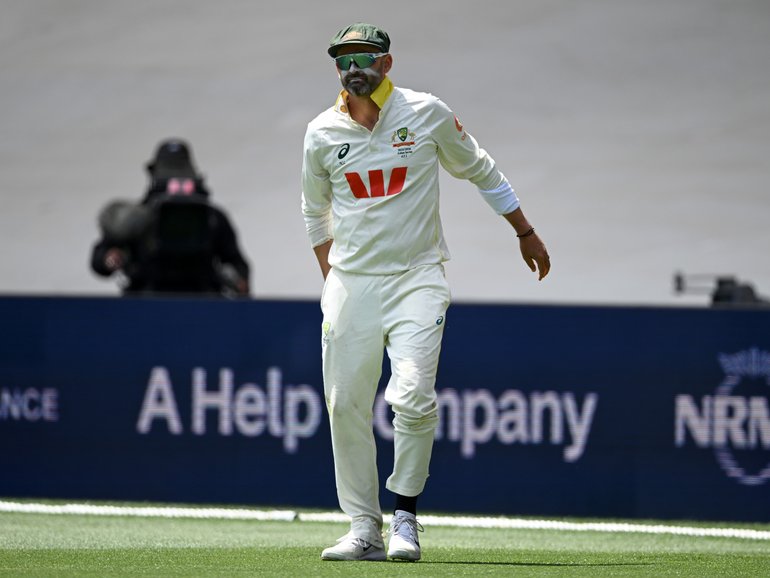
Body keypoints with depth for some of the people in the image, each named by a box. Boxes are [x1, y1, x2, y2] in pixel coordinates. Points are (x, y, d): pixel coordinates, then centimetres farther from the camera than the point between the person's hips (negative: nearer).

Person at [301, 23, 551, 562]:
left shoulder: (427, 114, -3)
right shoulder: (323, 133, 4)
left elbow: (479, 170, 11)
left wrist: (526, 233, 15)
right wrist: (332, 279, 15)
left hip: (417, 279, -3)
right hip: (351, 283, 3)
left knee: (413, 396, -19)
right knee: (345, 406, -1)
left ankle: (405, 516, -3)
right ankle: (364, 530, 7)